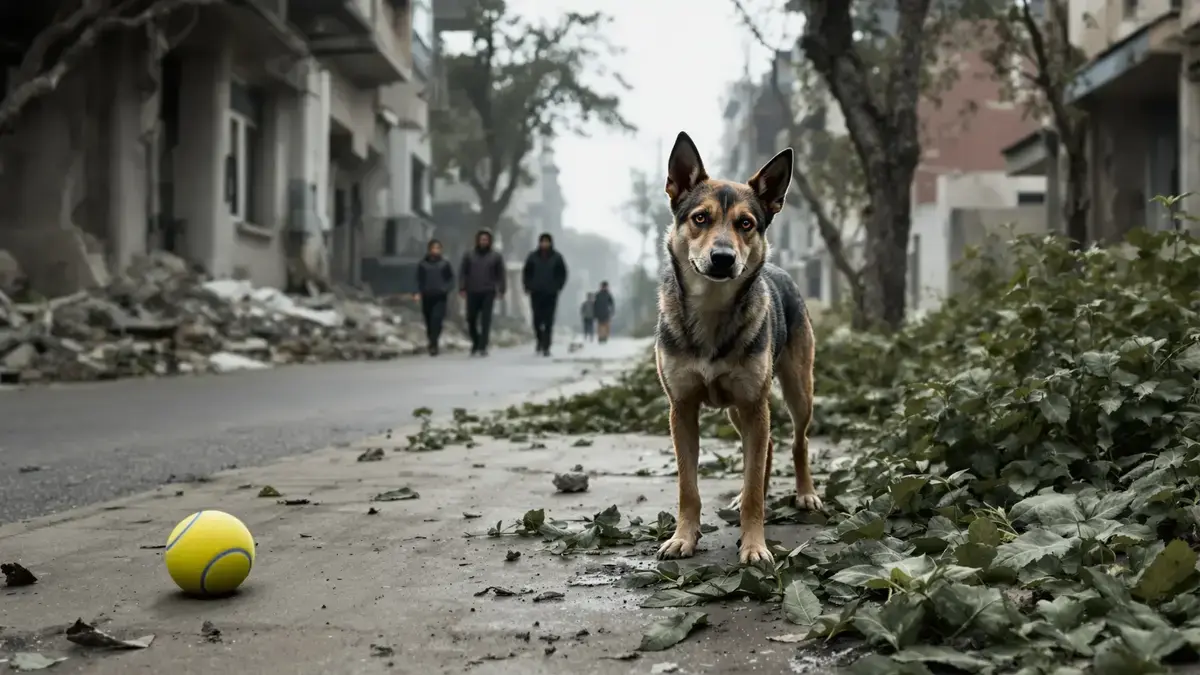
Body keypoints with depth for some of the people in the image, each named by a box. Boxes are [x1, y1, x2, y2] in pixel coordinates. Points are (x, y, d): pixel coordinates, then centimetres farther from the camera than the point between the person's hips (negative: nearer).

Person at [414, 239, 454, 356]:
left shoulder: (445, 264, 2)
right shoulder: (422, 264, 5)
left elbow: (451, 279, 7)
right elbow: (419, 280, 10)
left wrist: (446, 289, -10)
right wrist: (419, 292, -4)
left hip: (440, 297, -2)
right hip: (427, 297, 2)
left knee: (437, 319, -17)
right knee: (429, 322, 7)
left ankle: (433, 345, -18)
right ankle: (433, 344, 24)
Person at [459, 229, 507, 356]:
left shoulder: (496, 256, 4)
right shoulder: (468, 255, 6)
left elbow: (500, 274, 4)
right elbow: (463, 273, 6)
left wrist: (501, 289, -3)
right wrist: (462, 288, -3)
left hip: (488, 293, -1)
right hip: (472, 293, 1)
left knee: (486, 320, -6)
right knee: (471, 320, 5)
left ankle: (482, 347, -4)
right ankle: (475, 343, 25)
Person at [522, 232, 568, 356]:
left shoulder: (557, 257, 2)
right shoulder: (533, 257, 3)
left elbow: (562, 273, 6)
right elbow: (526, 273, 9)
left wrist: (558, 287, -3)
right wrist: (528, 287, 1)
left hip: (551, 294, -1)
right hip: (536, 293, 1)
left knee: (548, 321, -5)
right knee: (537, 319, -2)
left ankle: (546, 347, -3)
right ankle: (540, 339, 24)